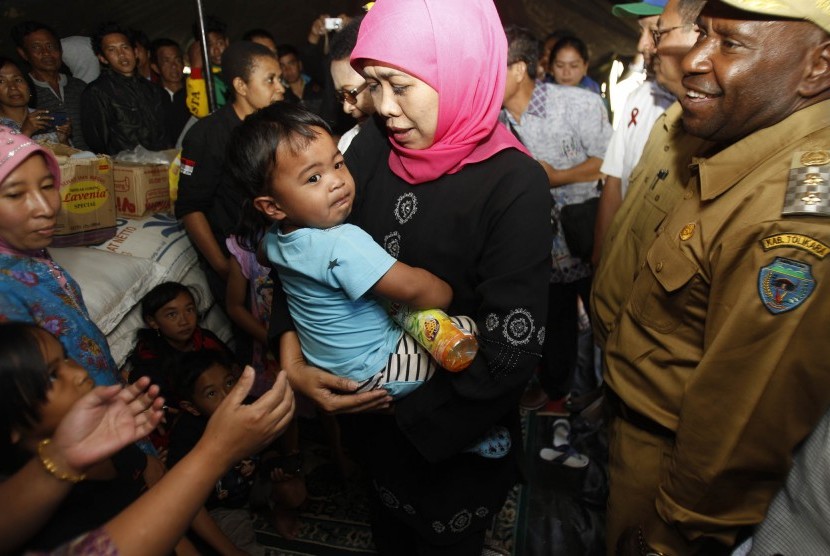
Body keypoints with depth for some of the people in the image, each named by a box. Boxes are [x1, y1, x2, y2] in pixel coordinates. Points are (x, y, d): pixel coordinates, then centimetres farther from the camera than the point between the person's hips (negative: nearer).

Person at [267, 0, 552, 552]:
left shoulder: (515, 185, -24)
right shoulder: (372, 147, -10)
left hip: (456, 433, -4)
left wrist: (407, 405, -17)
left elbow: (513, 349, -24)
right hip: (369, 403, 4)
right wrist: (291, 353, -15)